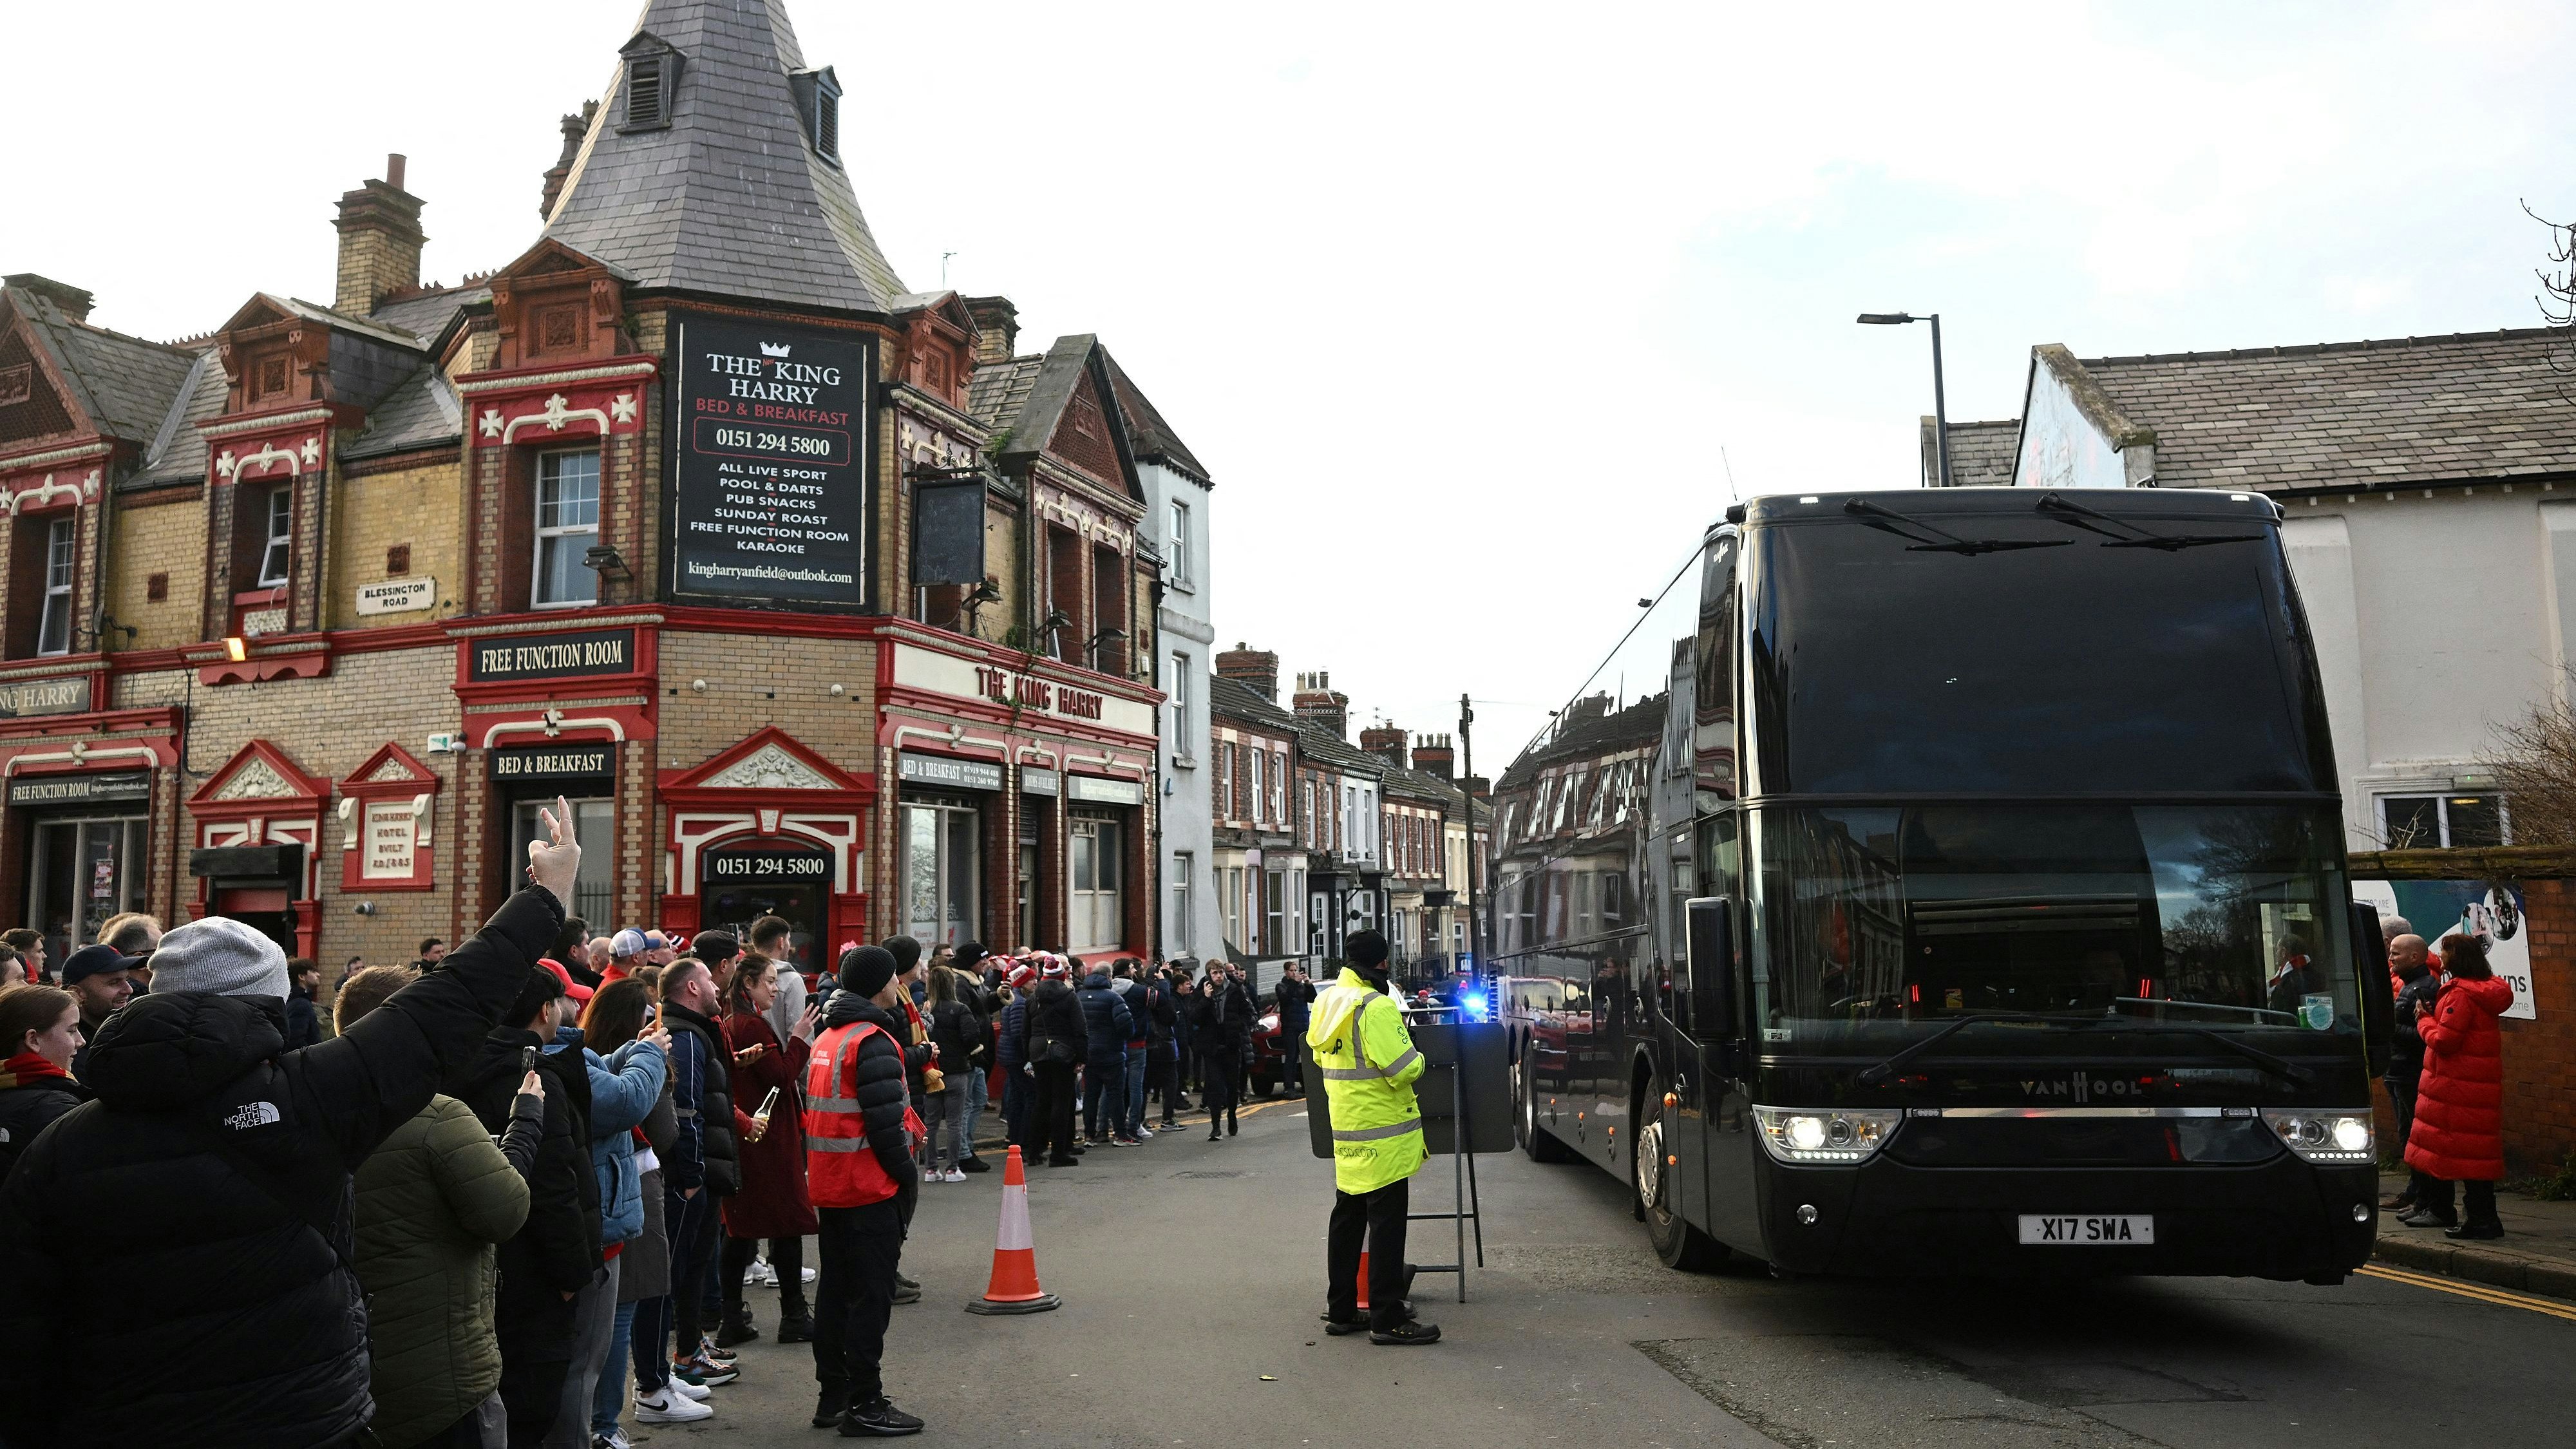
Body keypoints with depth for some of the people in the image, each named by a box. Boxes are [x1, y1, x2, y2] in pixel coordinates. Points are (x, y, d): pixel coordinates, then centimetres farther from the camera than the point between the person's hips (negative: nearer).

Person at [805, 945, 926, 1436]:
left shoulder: (828, 1038, 13)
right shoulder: (873, 1042, -16)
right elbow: (885, 1122, -21)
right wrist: (906, 1176, -11)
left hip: (829, 1185, 9)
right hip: (869, 1189, -9)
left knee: (835, 1290, 15)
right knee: (870, 1296, -2)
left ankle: (832, 1396, 24)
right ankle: (864, 1405, 2)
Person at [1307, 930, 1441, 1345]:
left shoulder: (1326, 1000, 7)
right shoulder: (1376, 1007, -20)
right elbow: (1405, 1069, -23)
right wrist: (1417, 1059, -2)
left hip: (1345, 1131, 9)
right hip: (1383, 1131, -8)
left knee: (1347, 1218, 15)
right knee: (1387, 1224, -3)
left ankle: (1340, 1311, 22)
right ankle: (1388, 1319, 1)